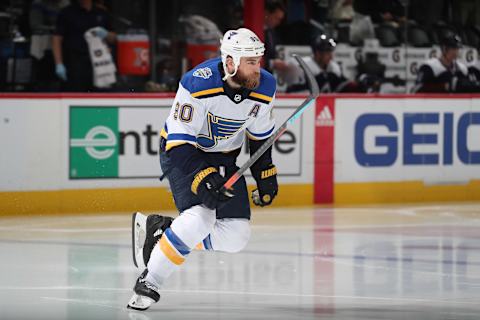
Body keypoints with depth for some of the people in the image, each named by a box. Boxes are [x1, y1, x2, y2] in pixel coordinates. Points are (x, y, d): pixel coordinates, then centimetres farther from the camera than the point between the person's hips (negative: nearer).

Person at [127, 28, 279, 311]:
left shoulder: (265, 87, -11)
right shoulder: (198, 84, -29)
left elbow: (260, 134, 8)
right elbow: (179, 140, -25)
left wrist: (266, 173, 8)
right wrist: (202, 178, -36)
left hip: (224, 158, 6)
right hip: (181, 152, -6)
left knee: (237, 236, -4)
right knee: (201, 217, -30)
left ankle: (162, 231, 11)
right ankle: (150, 281, -18)